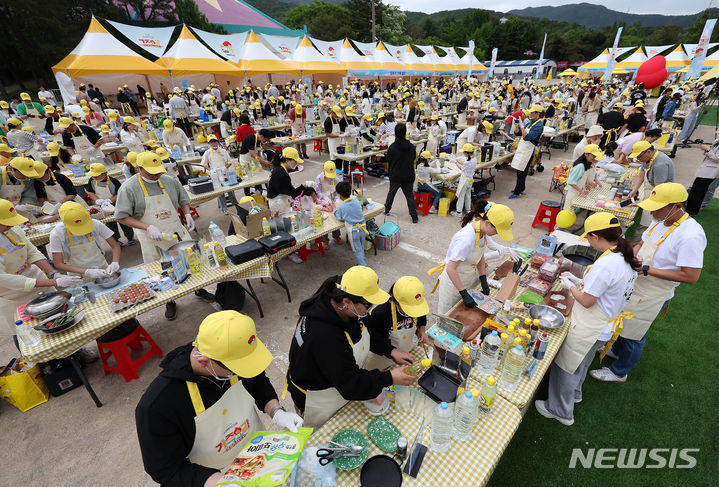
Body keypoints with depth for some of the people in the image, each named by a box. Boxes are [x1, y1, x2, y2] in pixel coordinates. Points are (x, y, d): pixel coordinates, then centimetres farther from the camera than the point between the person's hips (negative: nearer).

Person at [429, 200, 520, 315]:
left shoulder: (482, 231, -10)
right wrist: (464, 294, -27)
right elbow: (451, 269, -31)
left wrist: (483, 280, -1)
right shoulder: (466, 239, -35)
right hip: (453, 282, -7)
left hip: (468, 279, 8)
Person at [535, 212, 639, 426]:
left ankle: (560, 410, 28)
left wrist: (571, 287, -7)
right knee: (580, 364, 30)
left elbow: (586, 301, -23)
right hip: (606, 326, 9)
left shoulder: (605, 264, -31)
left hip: (589, 329, -9)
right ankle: (574, 394, 53)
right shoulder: (626, 259, -1)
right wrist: (579, 281, 10)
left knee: (566, 367, 10)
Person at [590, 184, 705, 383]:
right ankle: (617, 350, 52)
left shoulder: (691, 236, -27)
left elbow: (691, 276, -26)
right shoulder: (661, 221, -3)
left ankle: (619, 372, 30)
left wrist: (647, 269, -28)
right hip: (636, 285, 7)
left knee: (634, 335, 10)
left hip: (652, 296, -7)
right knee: (625, 322, 27)